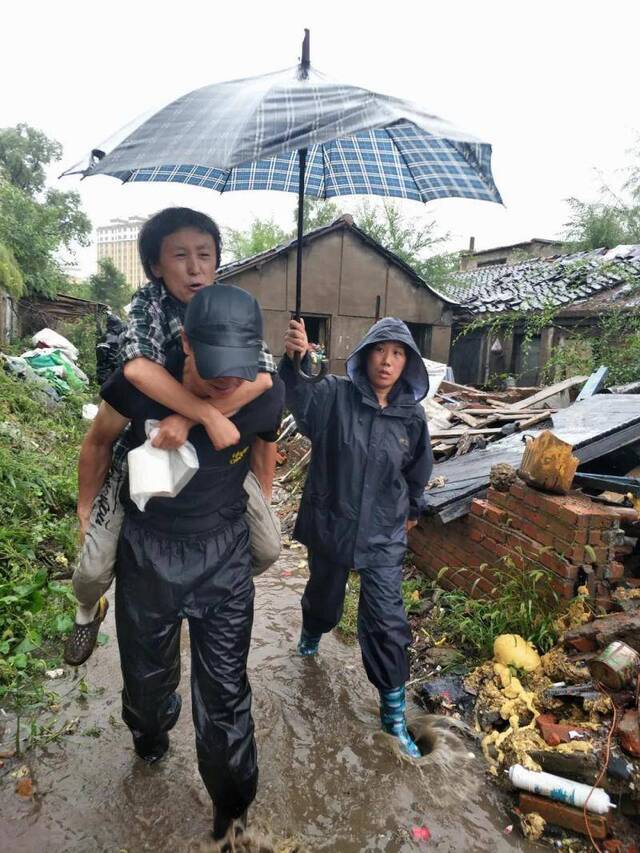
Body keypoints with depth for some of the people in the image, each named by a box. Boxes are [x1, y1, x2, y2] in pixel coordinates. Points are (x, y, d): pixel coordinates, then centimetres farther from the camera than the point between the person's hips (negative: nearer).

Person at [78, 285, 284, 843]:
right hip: (146, 547, 1)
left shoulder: (266, 398, -19)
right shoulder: (140, 380, -23)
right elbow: (99, 441, -1)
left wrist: (258, 528, 14)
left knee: (225, 692, 7)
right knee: (147, 672, 21)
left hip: (224, 552, 0)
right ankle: (151, 734, 58)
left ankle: (234, 813, 34)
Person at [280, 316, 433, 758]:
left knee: (386, 621, 0)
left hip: (383, 535, 1)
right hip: (329, 525, 0)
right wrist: (295, 362, -56)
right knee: (324, 598, 24)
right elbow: (300, 397, -36)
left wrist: (412, 510, 22)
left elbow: (418, 469, 11)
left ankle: (394, 712, 21)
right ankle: (311, 634, 60)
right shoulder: (335, 395, -14)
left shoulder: (412, 416, -5)